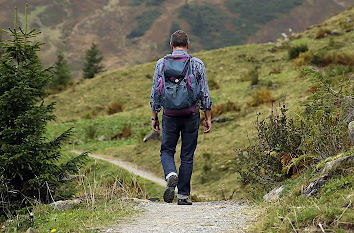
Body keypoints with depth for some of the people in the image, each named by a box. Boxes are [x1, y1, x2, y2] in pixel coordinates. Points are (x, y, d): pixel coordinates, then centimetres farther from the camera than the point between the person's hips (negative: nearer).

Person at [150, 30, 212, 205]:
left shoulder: (161, 63, 1)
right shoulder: (197, 64, 0)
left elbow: (155, 93, 2)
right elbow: (204, 94, 1)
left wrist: (154, 117, 10)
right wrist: (208, 118, 8)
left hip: (170, 115, 0)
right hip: (191, 115, 0)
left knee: (167, 151, 14)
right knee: (187, 156, 8)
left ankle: (171, 175, -16)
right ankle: (183, 195, 8)